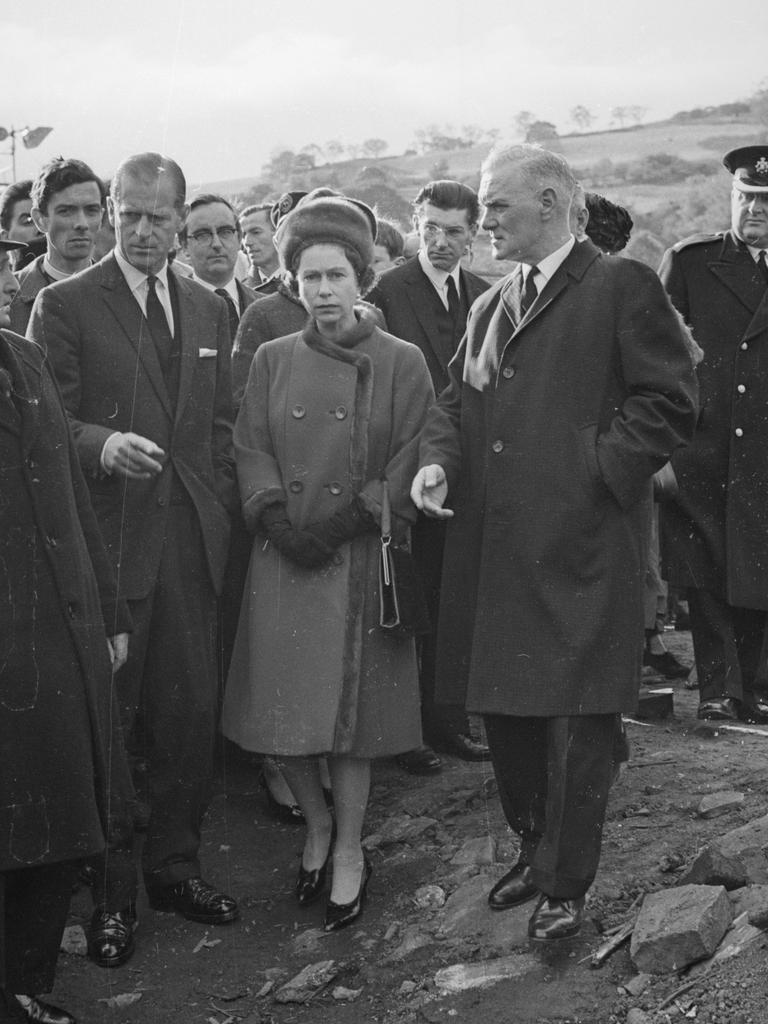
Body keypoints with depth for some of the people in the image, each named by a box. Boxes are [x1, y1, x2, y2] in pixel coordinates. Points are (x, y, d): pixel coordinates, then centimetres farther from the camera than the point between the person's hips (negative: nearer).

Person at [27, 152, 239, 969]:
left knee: (190, 713, 8)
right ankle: (110, 892, 15)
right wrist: (103, 445, -25)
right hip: (108, 540, -4)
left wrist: (220, 510, 8)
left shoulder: (210, 310, 14)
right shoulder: (65, 305, -2)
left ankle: (174, 866, 24)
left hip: (191, 542, 4)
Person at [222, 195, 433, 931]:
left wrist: (350, 517, -14)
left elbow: (413, 464, -4)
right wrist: (277, 518, -11)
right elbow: (250, 451, 5)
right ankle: (316, 827, 28)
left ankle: (349, 850, 20)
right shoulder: (273, 359, 8)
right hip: (283, 563, 3)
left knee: (350, 713, 2)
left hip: (361, 561, -2)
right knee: (283, 711, 4)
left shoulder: (401, 363, -1)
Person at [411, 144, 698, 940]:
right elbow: (456, 399, 19)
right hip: (495, 547, 7)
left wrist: (598, 471, -14)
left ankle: (565, 884, 14)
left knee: (576, 718, 0)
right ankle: (535, 849, 33)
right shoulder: (489, 306, 18)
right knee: (504, 705, 14)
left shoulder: (622, 287, -4)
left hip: (581, 545, -7)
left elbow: (670, 401, -8)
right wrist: (438, 459, 0)